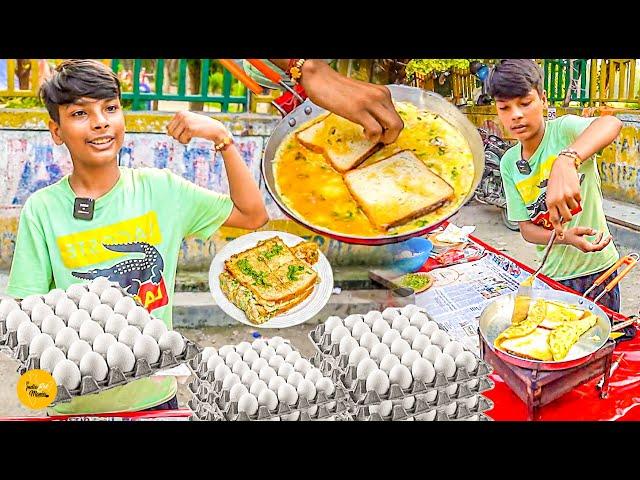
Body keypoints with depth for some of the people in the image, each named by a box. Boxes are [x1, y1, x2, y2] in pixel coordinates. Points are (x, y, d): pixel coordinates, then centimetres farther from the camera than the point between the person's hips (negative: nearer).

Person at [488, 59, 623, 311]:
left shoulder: (563, 130, -15)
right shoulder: (509, 164, -1)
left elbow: (612, 124, -38)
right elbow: (526, 228, -2)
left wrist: (566, 160, -56)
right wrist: (565, 237, -23)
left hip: (596, 269, -4)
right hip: (552, 273, 4)